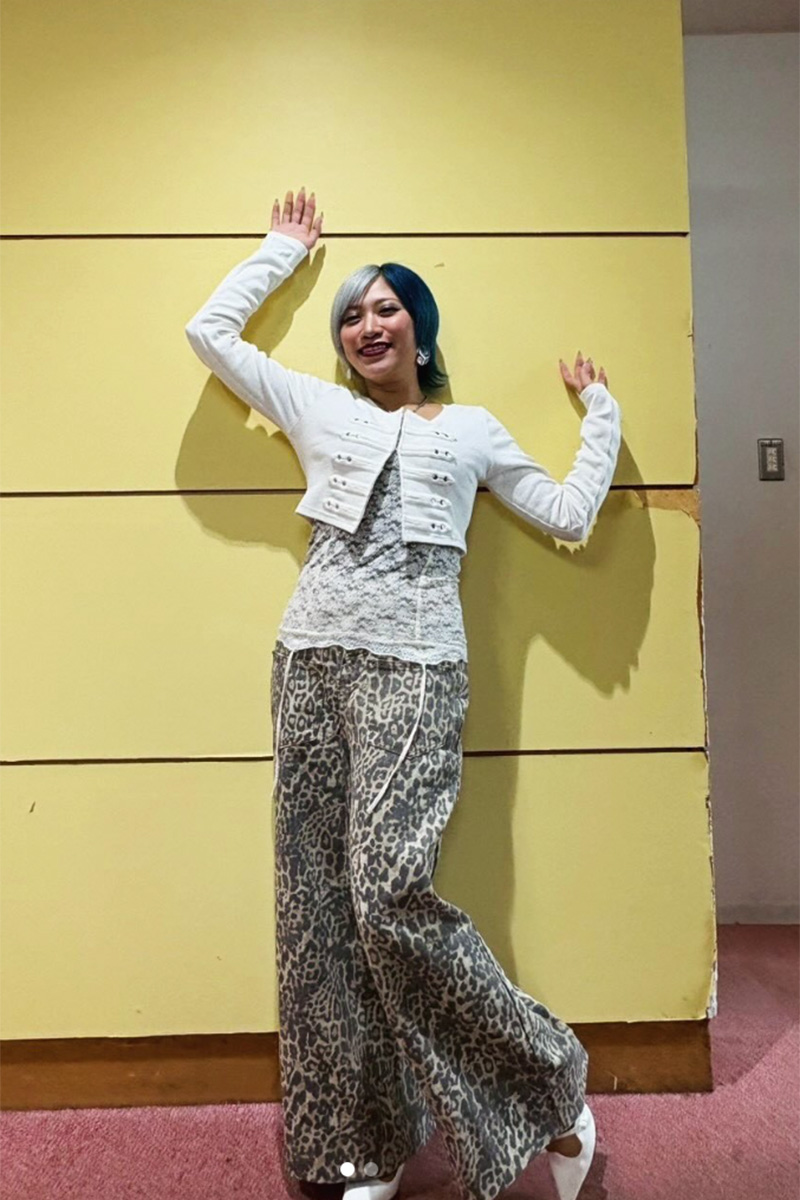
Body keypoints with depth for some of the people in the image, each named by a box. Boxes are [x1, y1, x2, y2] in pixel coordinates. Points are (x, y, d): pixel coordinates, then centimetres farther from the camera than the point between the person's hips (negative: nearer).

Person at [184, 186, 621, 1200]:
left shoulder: (471, 429, 16)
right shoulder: (316, 408, 18)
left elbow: (571, 516, 15)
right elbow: (208, 330, 21)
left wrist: (600, 414, 22)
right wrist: (284, 249, 31)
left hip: (411, 671, -3)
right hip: (311, 663, 4)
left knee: (387, 894, -14)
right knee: (317, 901, 4)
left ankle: (550, 1093, 10)